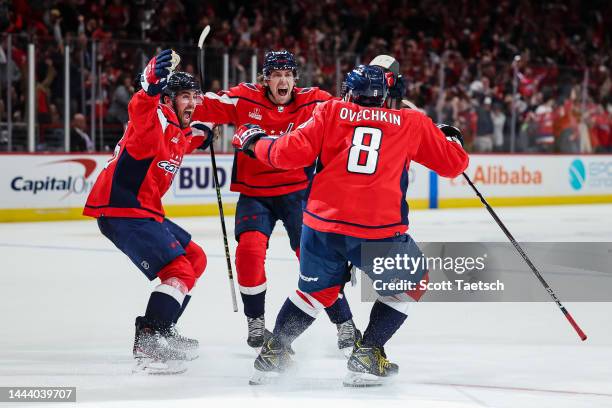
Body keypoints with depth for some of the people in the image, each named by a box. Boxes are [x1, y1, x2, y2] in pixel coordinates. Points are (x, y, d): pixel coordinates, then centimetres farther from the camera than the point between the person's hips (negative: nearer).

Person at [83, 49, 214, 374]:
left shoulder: (177, 132, 17)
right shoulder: (156, 119, -11)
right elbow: (140, 110, -37)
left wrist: (196, 138, 28)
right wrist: (152, 84, -55)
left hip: (146, 210, 11)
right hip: (120, 210, -11)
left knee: (195, 259, 19)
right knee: (179, 270, -19)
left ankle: (160, 331, 26)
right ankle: (149, 344, -24)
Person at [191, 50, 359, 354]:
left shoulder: (313, 101, -5)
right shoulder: (245, 99, -6)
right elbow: (202, 108, -6)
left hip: (297, 192, 0)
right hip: (253, 194, 0)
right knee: (249, 249, -19)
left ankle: (345, 324, 10)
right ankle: (256, 322, 1)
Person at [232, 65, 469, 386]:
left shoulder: (331, 112, 11)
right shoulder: (412, 123, 12)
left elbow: (290, 153, 3)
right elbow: (454, 164, 18)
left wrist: (254, 141, 21)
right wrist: (451, 138, 40)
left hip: (322, 221, 2)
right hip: (379, 228, -2)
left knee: (316, 288, 27)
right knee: (410, 283, 22)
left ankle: (273, 354, 23)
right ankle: (366, 356, 15)